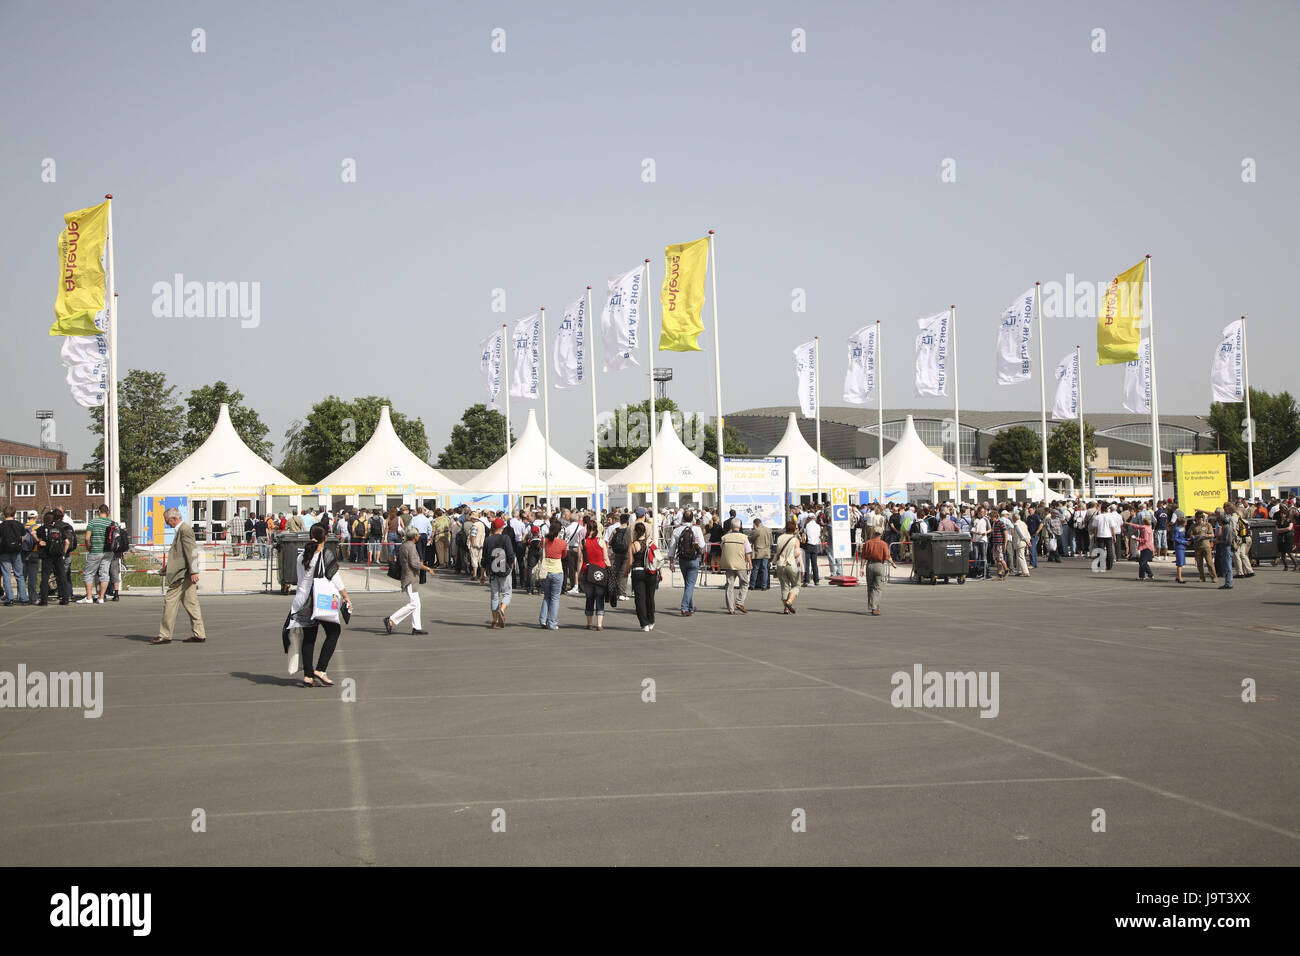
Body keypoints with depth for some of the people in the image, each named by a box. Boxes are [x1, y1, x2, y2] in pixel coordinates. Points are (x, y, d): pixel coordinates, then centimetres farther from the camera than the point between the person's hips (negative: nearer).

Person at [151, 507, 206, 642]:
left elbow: (191, 551, -21)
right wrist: (169, 566, 21)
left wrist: (193, 571, -25)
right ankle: (199, 634, 11)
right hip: (182, 572, 10)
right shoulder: (182, 529, 18)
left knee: (170, 602, -6)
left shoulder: (184, 529, -14)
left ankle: (165, 635, -2)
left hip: (183, 574, -10)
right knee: (190, 603, 10)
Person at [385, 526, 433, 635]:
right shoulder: (410, 546, -16)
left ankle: (416, 627, 10)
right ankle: (391, 620, -11)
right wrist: (427, 568, -12)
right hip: (410, 578, -10)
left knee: (416, 604, 10)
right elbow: (414, 563, -23)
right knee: (413, 604, -10)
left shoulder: (402, 545, 13)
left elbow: (399, 564, 19)